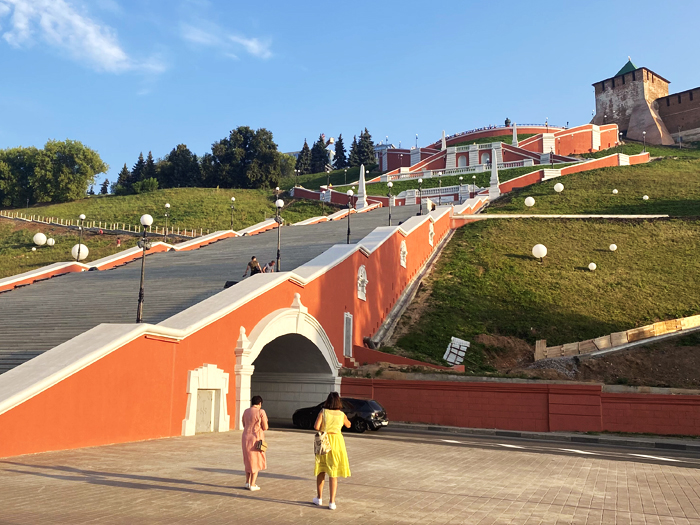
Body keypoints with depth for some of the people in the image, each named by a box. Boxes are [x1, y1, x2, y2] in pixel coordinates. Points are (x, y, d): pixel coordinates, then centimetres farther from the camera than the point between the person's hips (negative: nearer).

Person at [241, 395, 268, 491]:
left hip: (245, 439, 6)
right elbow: (265, 427, -10)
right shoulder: (261, 412, -12)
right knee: (256, 462, 6)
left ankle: (247, 482, 20)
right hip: (256, 439, -6)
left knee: (248, 461, 20)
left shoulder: (246, 411, 6)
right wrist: (265, 423, 11)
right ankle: (252, 485, 6)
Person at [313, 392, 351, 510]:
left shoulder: (323, 412, -5)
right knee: (333, 474, 6)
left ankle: (319, 498, 25)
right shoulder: (341, 414, 0)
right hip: (337, 441, 0)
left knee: (321, 471, 17)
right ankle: (332, 502, 4)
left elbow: (316, 427, -15)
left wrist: (323, 429, 5)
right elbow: (348, 425, 19)